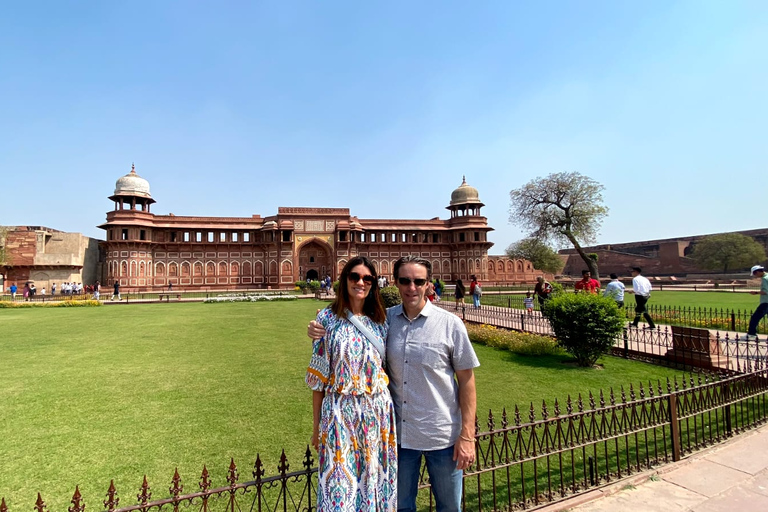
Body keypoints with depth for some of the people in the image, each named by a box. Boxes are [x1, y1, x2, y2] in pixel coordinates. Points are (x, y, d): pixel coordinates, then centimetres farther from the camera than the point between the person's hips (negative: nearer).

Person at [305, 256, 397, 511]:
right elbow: (318, 375, -3)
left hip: (377, 411, 3)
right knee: (339, 484, 6)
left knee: (375, 480, 14)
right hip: (340, 411, -3)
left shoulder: (380, 320, 3)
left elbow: (385, 367, 11)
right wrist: (316, 425, -1)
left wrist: (388, 412, 8)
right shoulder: (328, 318, -6)